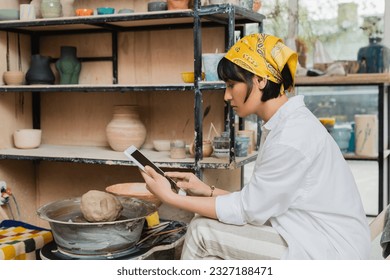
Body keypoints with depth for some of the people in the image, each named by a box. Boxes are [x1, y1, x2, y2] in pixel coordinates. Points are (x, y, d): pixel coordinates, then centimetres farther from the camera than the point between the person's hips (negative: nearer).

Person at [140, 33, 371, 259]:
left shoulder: (291, 138, -22)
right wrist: (209, 191, 5)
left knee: (203, 230, -11)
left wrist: (171, 197, -12)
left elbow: (248, 210, -16)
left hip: (329, 253, -9)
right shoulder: (283, 125, 8)